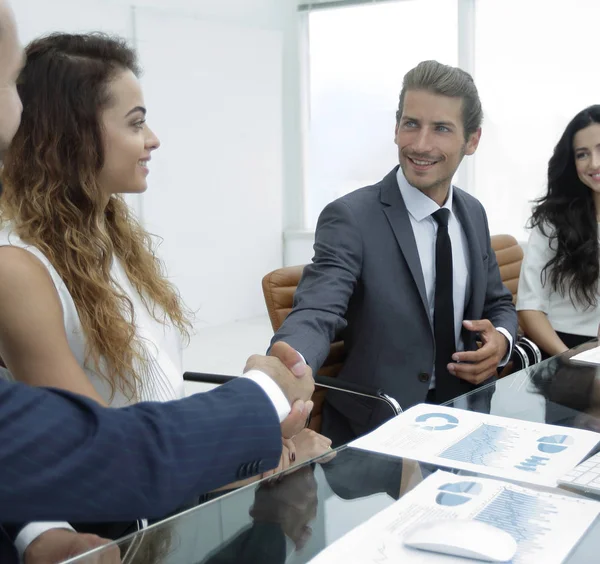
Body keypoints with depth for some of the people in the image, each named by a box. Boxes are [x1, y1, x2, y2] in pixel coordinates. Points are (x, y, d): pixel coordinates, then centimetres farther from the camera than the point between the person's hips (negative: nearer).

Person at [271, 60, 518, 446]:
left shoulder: (473, 213, 7)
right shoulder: (351, 218, -13)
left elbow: (498, 305, 17)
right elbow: (316, 313, -26)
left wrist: (501, 340, -6)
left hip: (464, 417, 5)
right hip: (375, 432, -5)